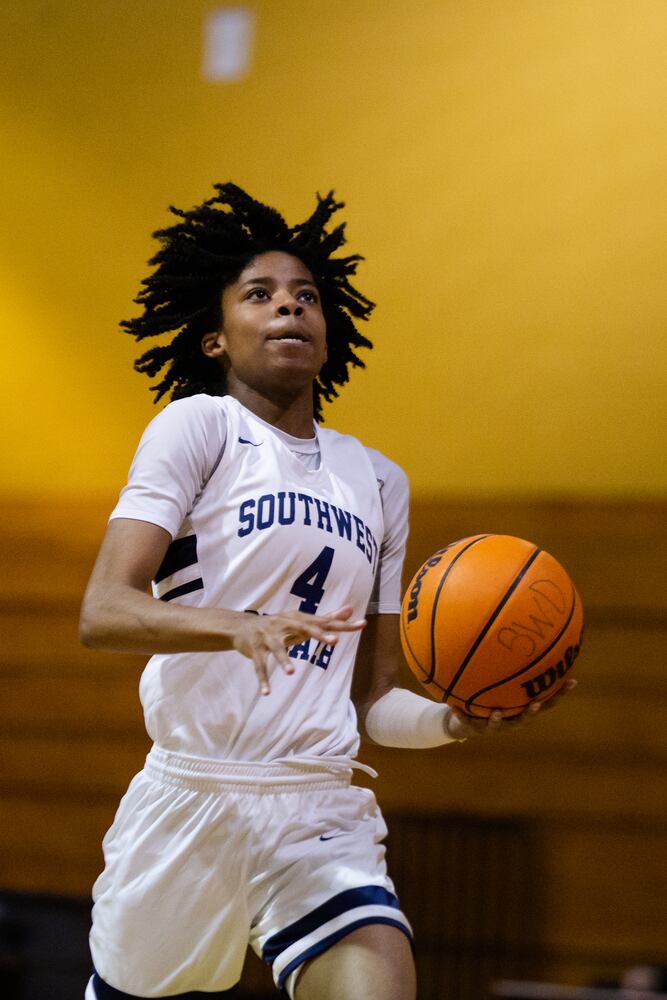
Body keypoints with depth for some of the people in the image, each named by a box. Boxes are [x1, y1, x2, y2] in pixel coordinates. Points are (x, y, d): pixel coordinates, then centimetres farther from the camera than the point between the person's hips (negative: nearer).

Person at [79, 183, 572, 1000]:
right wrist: (238, 626, -29)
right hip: (192, 799, -3)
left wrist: (452, 720, -1)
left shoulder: (378, 481, 18)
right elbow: (101, 612, -12)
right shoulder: (199, 426, 1)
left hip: (322, 813, 4)